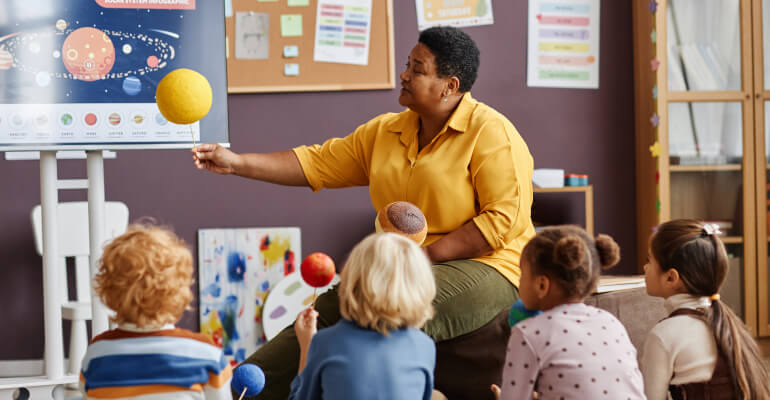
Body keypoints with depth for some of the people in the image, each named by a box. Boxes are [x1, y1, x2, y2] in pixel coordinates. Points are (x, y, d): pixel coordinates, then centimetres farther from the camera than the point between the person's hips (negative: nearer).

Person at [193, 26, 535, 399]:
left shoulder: (491, 133, -11)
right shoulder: (385, 131, 11)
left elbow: (502, 219, -18)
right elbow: (317, 163, 10)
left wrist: (425, 256, -21)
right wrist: (238, 162, 2)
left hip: (484, 269, -7)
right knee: (326, 312, -3)